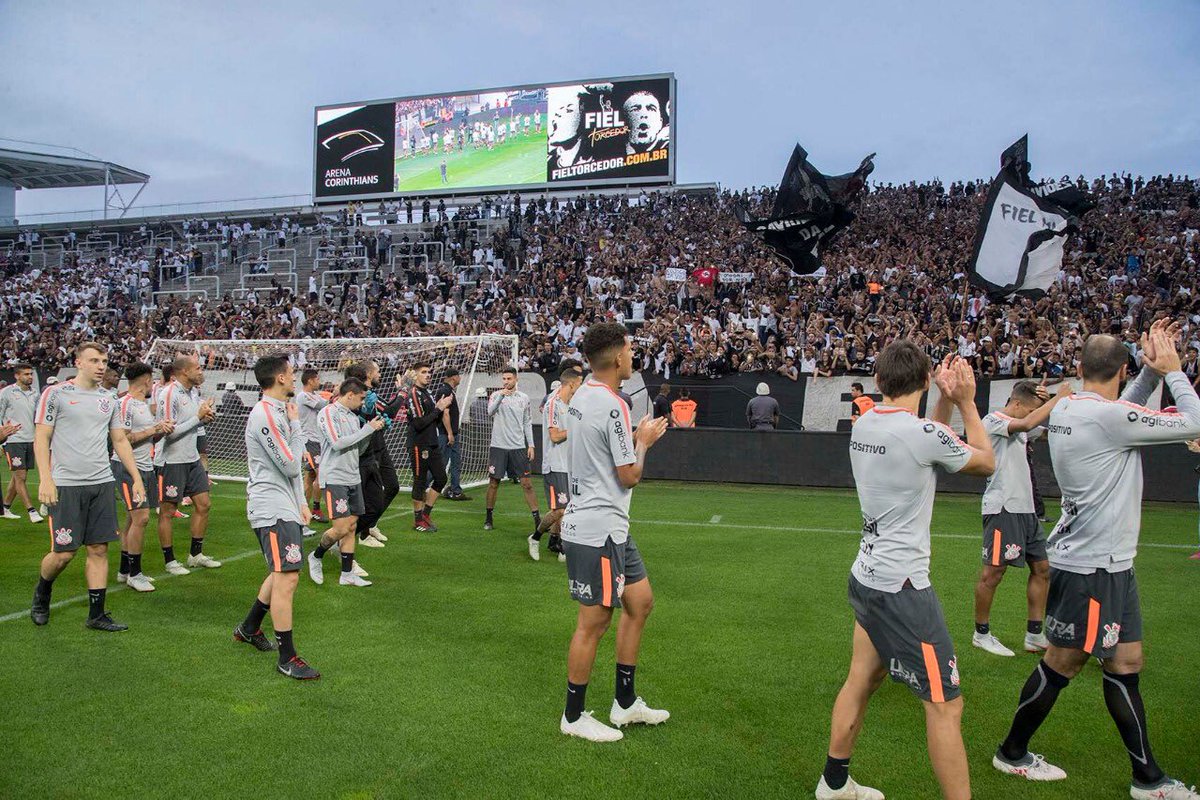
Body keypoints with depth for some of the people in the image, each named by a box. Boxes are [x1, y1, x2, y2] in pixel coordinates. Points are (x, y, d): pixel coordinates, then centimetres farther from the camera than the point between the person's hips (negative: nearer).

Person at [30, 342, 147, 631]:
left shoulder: (108, 400, 13)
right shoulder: (55, 394, -2)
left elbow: (120, 440, 18)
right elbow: (41, 439, -5)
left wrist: (137, 478, 13)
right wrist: (45, 480, -15)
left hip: (103, 483, 5)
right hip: (66, 485, -5)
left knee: (99, 549, 5)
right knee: (64, 552, -2)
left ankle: (97, 614, 12)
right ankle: (41, 595, 28)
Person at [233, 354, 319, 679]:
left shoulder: (278, 411, 15)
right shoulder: (265, 415, -17)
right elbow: (291, 466, -17)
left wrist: (301, 503, 19)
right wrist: (297, 426, -8)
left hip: (284, 506, 10)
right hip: (273, 509, -10)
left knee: (281, 574, 21)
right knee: (287, 578, -11)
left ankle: (250, 628, 38)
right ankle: (287, 658, -4)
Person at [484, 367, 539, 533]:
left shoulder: (524, 398, 7)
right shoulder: (496, 395, 3)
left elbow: (527, 423, 11)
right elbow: (490, 412, -16)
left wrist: (531, 445, 5)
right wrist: (501, 395, -24)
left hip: (518, 447, 1)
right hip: (498, 446, -1)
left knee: (526, 483, -3)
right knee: (494, 483, 6)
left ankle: (537, 519, 0)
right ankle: (489, 518, 20)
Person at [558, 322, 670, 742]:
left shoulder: (581, 397, 9)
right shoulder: (612, 406, -20)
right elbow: (629, 475, -15)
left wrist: (637, 437, 12)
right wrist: (643, 441, 2)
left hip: (608, 527, 10)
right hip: (597, 531, -10)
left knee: (640, 602, 17)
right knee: (593, 623, 2)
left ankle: (625, 702, 28)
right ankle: (574, 716, 18)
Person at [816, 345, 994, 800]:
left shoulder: (864, 426, 4)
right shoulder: (922, 432, -18)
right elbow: (986, 463, 1)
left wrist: (946, 402, 12)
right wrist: (966, 401, 9)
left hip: (865, 577, 9)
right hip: (902, 586, -8)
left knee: (861, 681, 20)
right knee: (945, 706, 0)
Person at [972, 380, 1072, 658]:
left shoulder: (1016, 426, 18)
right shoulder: (993, 420, -9)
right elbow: (1027, 423, -25)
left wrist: (1043, 399, 4)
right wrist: (1058, 397, -17)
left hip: (1025, 508, 10)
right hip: (1002, 507, -10)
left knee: (1042, 569, 10)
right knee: (992, 573, -3)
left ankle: (1035, 635, 18)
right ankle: (981, 634, 9)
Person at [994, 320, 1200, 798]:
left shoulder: (1065, 409, 6)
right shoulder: (1107, 416, -21)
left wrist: (1152, 371, 12)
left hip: (1109, 563, 9)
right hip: (1092, 566, -9)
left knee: (1126, 663, 13)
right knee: (1062, 663, 4)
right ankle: (1012, 753, 21)